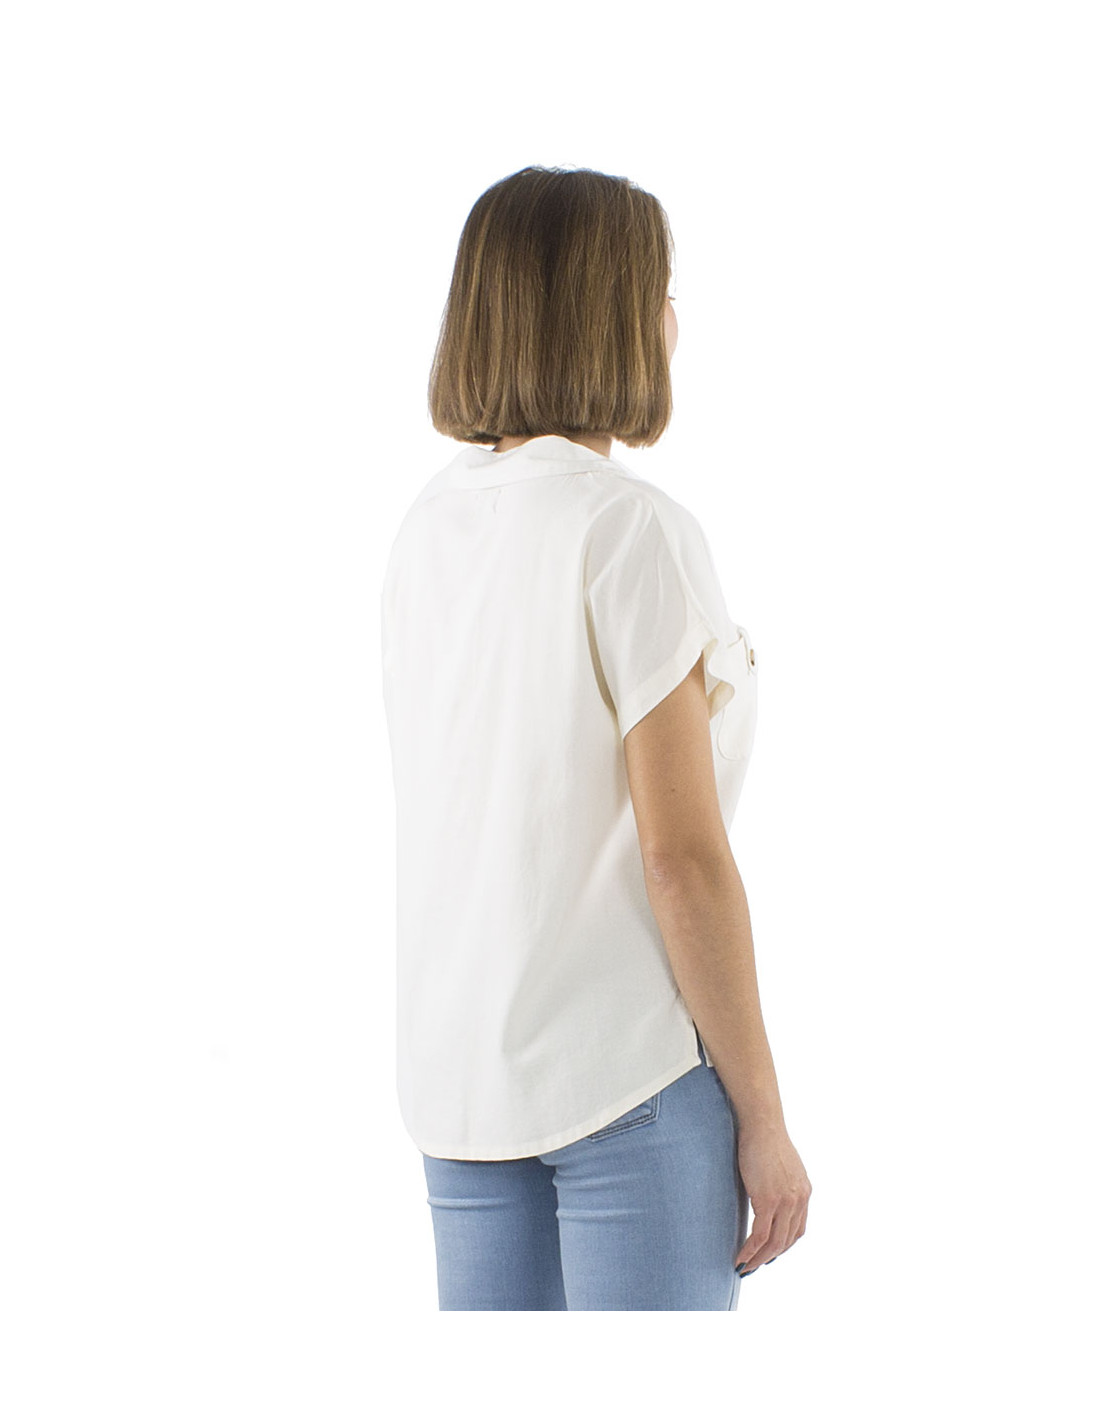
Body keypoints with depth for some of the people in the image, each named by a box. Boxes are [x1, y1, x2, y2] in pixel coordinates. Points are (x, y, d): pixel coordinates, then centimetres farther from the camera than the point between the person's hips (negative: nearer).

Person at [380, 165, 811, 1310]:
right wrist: (763, 1117, -9)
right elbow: (680, 855, -16)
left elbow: (446, 816, 11)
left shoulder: (425, 529, 6)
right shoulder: (632, 529, -15)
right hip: (631, 1065, -7)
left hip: (453, 1066, 7)